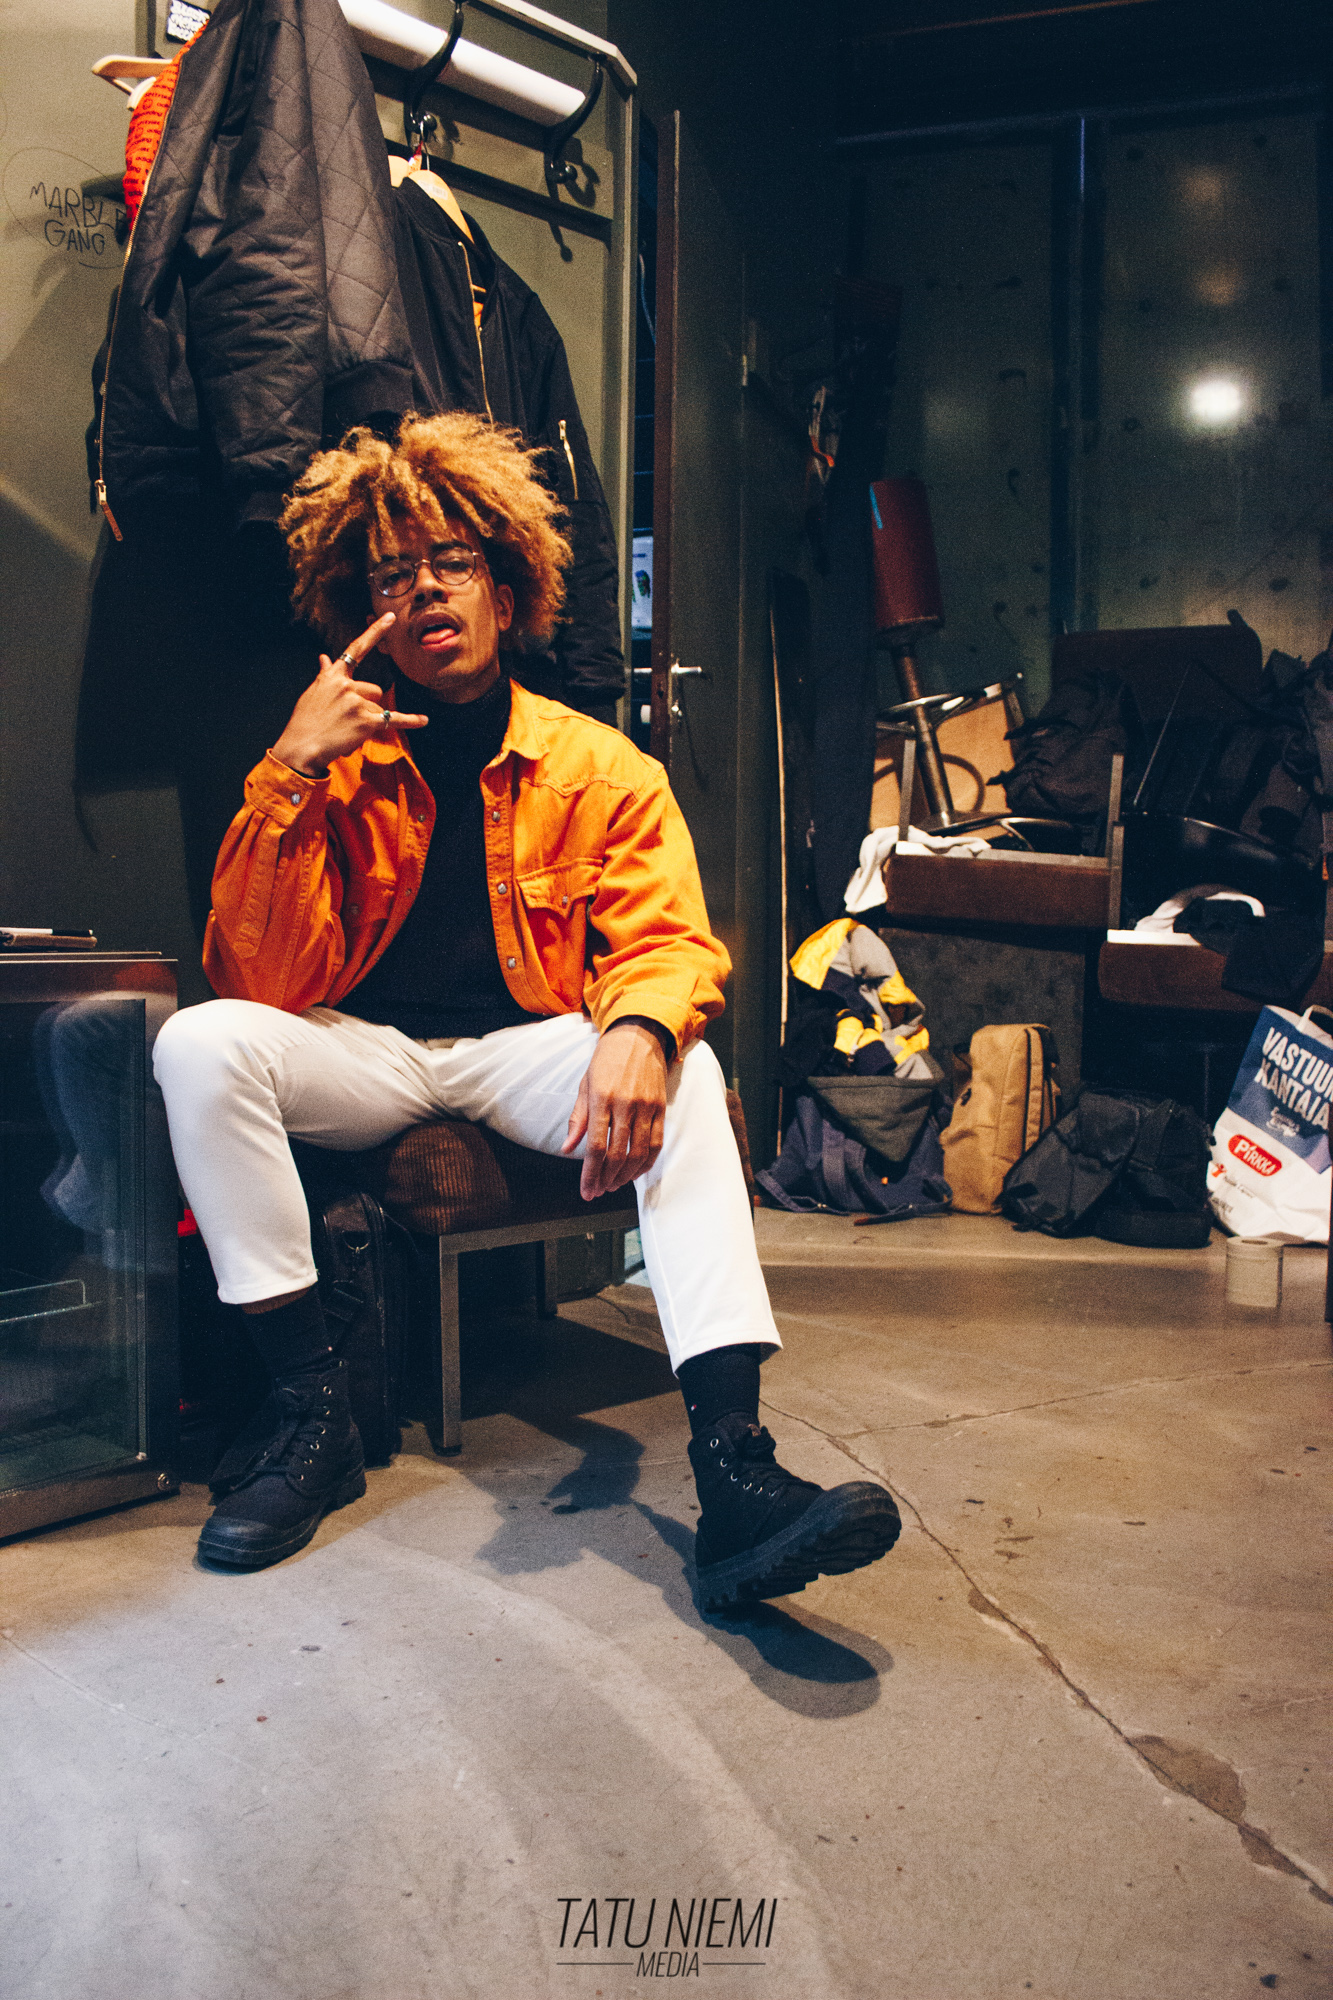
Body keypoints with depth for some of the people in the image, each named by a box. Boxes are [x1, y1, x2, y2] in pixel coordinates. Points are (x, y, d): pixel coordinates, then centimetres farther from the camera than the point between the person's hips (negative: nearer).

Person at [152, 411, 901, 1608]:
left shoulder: (600, 769, 2)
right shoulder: (331, 766, 1)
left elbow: (666, 940, -8)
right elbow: (266, 981, -8)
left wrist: (638, 1029, -34)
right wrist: (292, 773, -19)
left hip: (526, 1053, 0)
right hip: (365, 1056, 1)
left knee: (678, 1070, -31)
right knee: (202, 1042, -28)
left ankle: (732, 1463, -39)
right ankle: (311, 1408, -21)